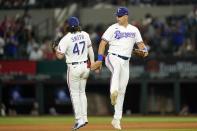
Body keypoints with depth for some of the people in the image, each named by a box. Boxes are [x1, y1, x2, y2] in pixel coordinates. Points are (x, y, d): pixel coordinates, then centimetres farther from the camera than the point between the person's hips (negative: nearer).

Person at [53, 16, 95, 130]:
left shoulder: (66, 39, -15)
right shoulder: (85, 35, 3)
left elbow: (60, 56, -14)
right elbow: (90, 48, 11)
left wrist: (56, 49, 7)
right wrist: (93, 62, 18)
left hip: (73, 68, -5)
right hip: (85, 66, 5)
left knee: (75, 93, 1)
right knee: (82, 92, 16)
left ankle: (79, 119, -5)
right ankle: (84, 118, 15)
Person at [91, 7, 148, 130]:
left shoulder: (134, 30, 12)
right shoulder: (113, 28, 2)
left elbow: (140, 43, 15)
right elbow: (103, 43, -1)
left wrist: (144, 50, -9)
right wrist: (100, 59, -10)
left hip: (126, 62, 4)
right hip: (113, 57, -4)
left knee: (122, 91, 6)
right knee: (116, 68, -42)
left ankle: (117, 119, 13)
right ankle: (113, 92, -67)